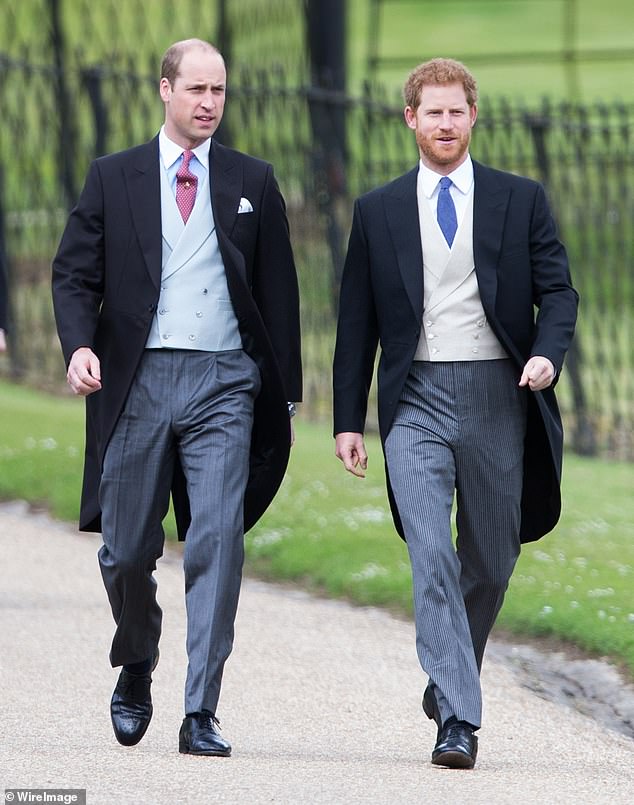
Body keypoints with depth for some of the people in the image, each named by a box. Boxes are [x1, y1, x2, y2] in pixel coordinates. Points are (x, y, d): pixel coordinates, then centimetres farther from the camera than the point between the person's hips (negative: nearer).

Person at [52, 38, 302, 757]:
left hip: (224, 382, 0)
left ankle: (201, 715, -11)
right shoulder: (113, 178, 8)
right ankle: (135, 669, 33)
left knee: (217, 542, -12)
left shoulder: (252, 182, 10)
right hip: (137, 380, 0)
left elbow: (278, 292, 12)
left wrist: (284, 396, 8)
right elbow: (74, 274, 5)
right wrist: (79, 346, -14)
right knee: (128, 548, 5)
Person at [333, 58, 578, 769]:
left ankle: (448, 680, 32)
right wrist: (348, 419, 7)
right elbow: (356, 323, 12)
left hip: (497, 396, 1)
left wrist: (547, 353, -15)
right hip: (416, 402, -1)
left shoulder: (520, 200, 8)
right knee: (431, 557, -14)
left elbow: (557, 290, 6)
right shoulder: (377, 212, 10)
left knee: (490, 558, 8)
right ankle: (458, 719, -18)